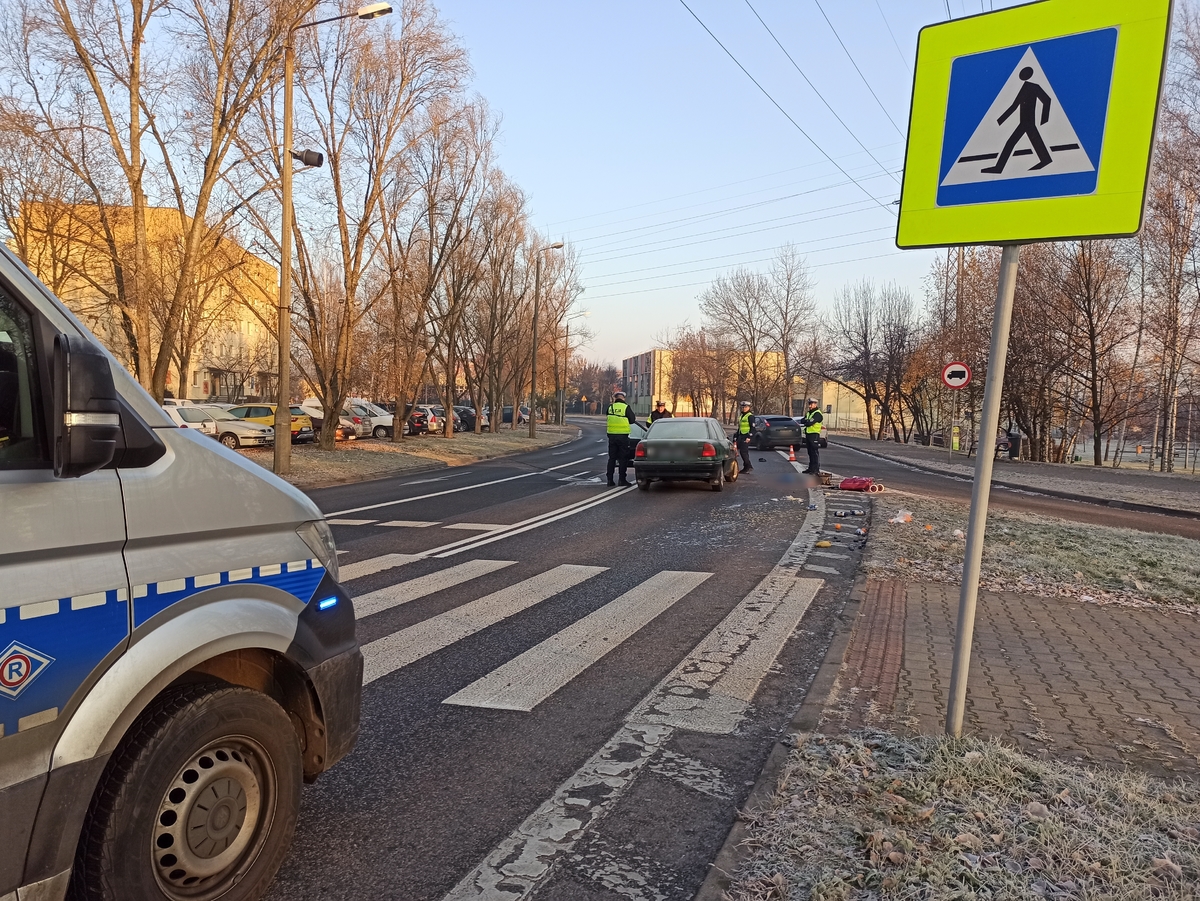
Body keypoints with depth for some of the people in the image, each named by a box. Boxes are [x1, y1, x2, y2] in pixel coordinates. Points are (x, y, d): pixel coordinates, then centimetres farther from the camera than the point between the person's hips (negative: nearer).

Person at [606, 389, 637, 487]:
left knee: (612, 458, 11)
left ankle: (610, 479, 11)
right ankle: (622, 480, 2)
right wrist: (635, 416, 18)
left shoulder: (610, 407, 1)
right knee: (623, 458, 3)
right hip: (623, 436, -3)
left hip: (612, 435, 4)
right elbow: (632, 420, -4)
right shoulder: (626, 407, -9)